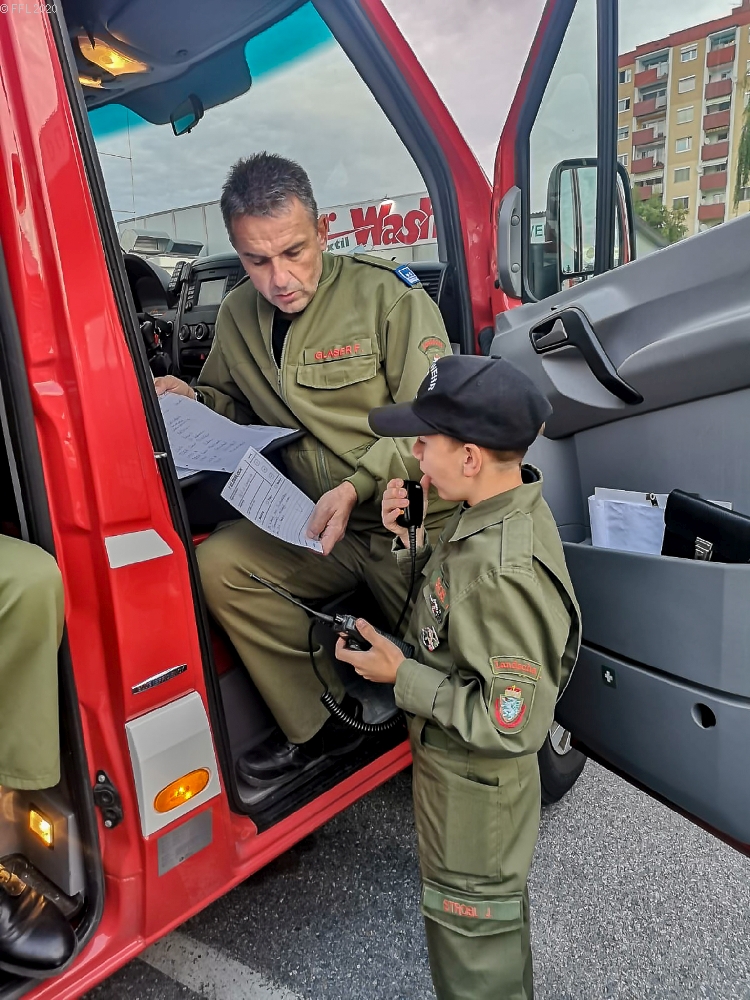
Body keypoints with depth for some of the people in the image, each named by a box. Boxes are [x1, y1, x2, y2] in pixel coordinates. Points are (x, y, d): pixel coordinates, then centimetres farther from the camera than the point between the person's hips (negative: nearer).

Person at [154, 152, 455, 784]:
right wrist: (189, 401, -1)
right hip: (315, 524, 5)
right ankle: (320, 726, 0)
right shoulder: (238, 317, 6)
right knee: (218, 564, -17)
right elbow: (235, 405, 22)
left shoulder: (388, 293, -10)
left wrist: (357, 485, -25)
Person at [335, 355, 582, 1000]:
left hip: (473, 787, -9)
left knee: (470, 934, 18)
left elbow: (511, 726, -31)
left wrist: (401, 677, -25)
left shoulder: (507, 574, -37)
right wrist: (412, 541, -12)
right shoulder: (502, 510, -8)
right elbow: (457, 604, 3)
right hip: (468, 768, 9)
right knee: (498, 903, 33)